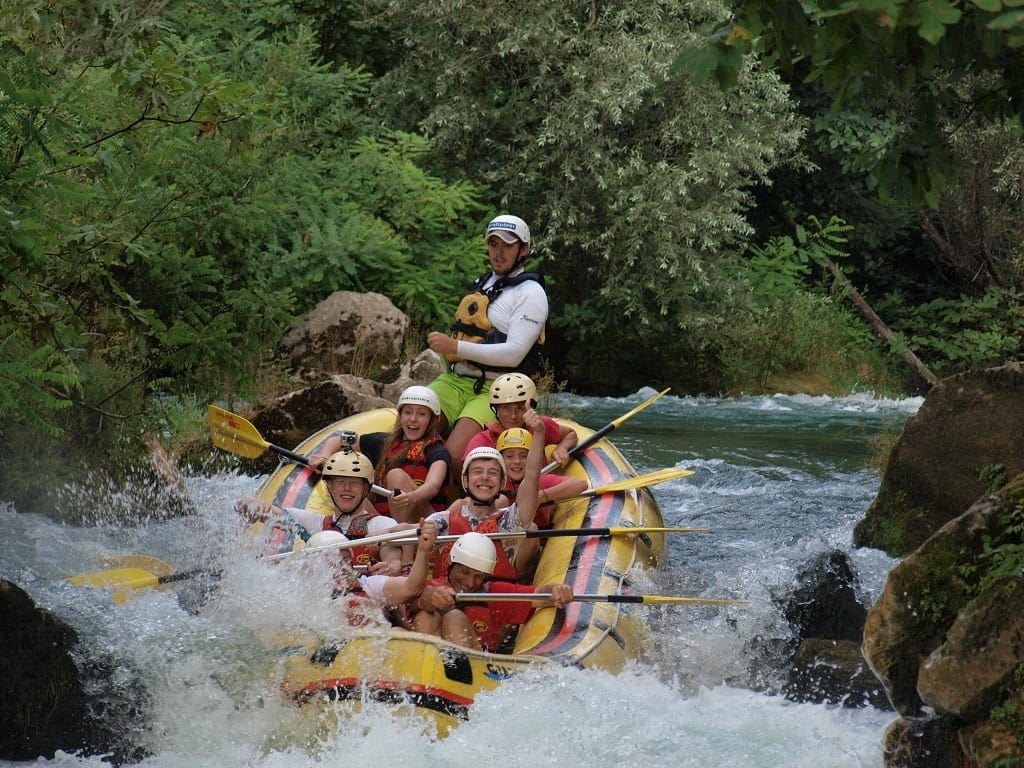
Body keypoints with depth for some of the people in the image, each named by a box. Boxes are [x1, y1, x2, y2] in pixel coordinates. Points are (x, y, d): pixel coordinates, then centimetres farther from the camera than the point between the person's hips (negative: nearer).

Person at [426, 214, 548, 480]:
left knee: (454, 457, -31)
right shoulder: (483, 283, 24)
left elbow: (513, 354, -15)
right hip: (455, 381, 7)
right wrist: (444, 348, 13)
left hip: (496, 391, -7)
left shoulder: (530, 293, -2)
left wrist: (456, 347, -19)